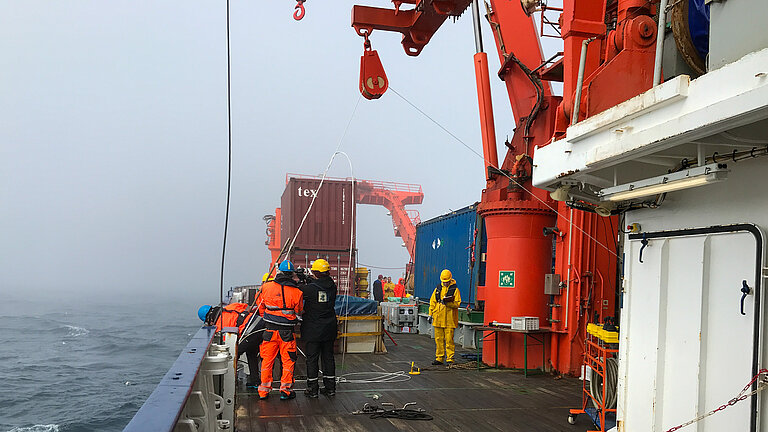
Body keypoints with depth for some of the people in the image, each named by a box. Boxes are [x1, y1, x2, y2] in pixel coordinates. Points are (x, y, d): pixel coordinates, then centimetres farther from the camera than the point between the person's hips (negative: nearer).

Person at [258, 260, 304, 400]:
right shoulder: (297, 292, -8)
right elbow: (298, 312, 5)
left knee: (267, 360, 12)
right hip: (287, 332, -2)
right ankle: (285, 390, 12)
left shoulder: (266, 287, -3)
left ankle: (264, 390, 18)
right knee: (288, 360, 10)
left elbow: (260, 307, 10)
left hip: (270, 330, 2)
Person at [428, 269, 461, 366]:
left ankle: (450, 359, 1)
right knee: (438, 339, 7)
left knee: (449, 340, -5)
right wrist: (430, 314, 10)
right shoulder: (437, 289, 13)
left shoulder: (455, 290, 1)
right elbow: (432, 302, 16)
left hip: (449, 320, -4)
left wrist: (447, 303, -20)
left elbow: (457, 303, -5)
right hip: (438, 319, 4)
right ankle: (439, 358, 14)